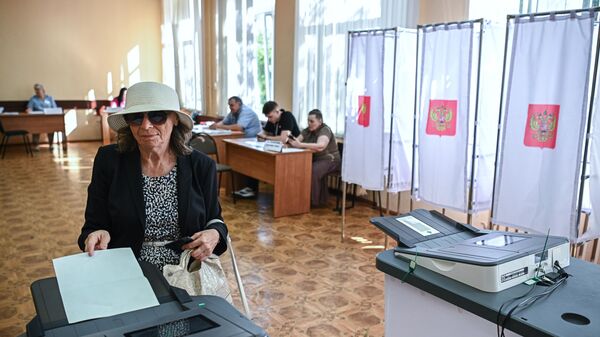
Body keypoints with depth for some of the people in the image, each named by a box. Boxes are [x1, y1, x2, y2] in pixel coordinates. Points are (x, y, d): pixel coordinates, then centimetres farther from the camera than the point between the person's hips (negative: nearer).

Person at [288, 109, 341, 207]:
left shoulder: (325, 130, -17)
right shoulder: (307, 130, 7)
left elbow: (320, 146, -36)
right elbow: (297, 141, -3)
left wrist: (300, 145, -44)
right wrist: (291, 141, -28)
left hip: (329, 160, -7)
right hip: (314, 159, 7)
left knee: (312, 171, -34)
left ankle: (313, 201, -20)